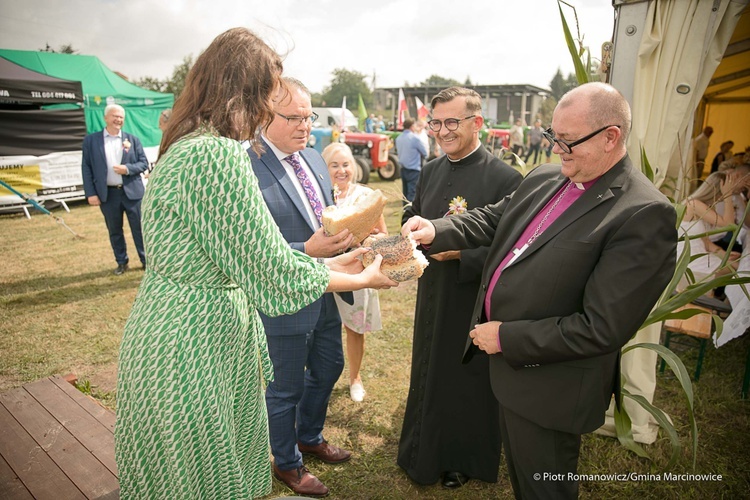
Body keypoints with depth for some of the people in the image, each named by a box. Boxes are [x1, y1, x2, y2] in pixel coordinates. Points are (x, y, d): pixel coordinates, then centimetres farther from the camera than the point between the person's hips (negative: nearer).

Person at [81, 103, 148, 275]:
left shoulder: (133, 139, 5)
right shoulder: (90, 140, 3)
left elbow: (144, 163, 5)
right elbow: (86, 168, 1)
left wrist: (128, 169, -15)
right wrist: (90, 193, -5)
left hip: (132, 192, 0)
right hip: (107, 194, 1)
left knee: (139, 228, 5)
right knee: (114, 231, 11)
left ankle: (147, 261, 17)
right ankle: (121, 262, 25)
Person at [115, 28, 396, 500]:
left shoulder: (191, 146, 8)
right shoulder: (216, 155, -24)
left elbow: (249, 254, 8)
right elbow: (273, 270, -23)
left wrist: (333, 263, 10)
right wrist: (361, 281, -8)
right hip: (191, 349, -9)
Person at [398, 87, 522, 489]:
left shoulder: (505, 179, -17)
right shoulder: (430, 171, 3)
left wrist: (459, 252, -29)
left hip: (474, 303, -6)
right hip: (432, 297, 7)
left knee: (468, 383, 14)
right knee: (429, 374, 23)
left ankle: (464, 461, 41)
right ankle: (426, 452, 49)